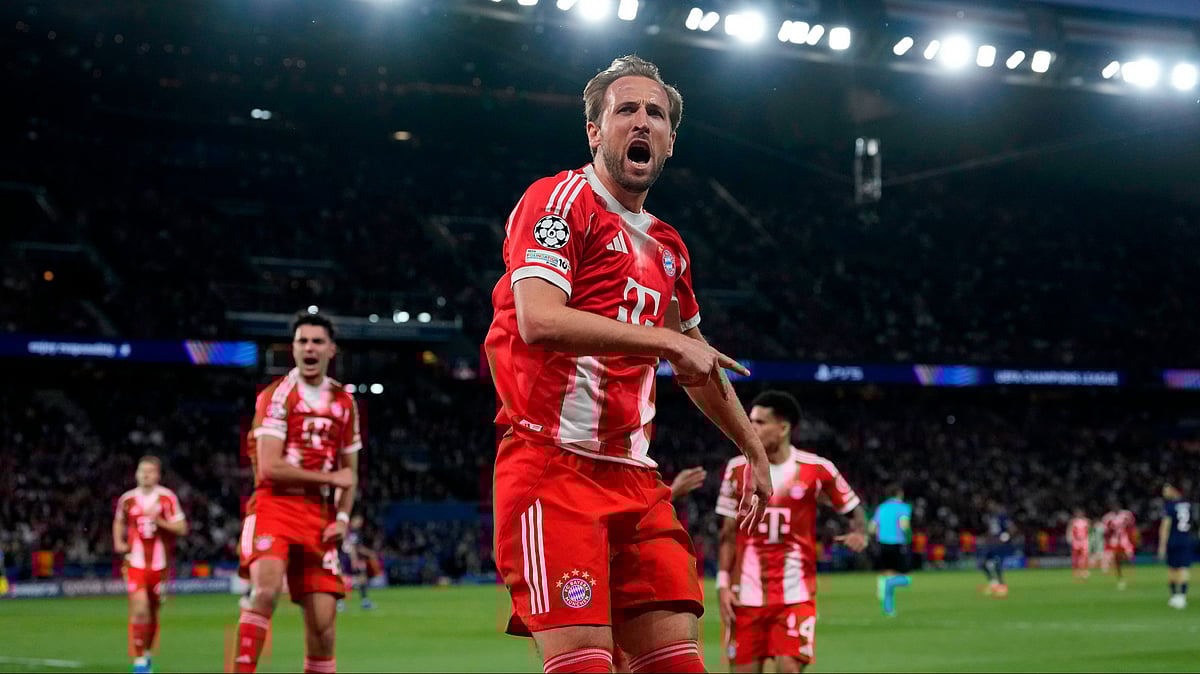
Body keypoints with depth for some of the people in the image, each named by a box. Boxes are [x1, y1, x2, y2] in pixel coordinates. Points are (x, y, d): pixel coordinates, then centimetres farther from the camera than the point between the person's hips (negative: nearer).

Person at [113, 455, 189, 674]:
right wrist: (118, 542, 4)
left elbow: (182, 528, -6)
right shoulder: (127, 499, 2)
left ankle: (147, 652, 33)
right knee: (139, 609, -15)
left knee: (154, 612, 11)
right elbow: (119, 522, 21)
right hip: (135, 562, -1)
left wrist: (158, 520, -19)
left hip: (160, 563, 1)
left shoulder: (168, 498, -4)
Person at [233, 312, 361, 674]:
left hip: (319, 515, 5)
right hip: (274, 506, -5)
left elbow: (349, 472, 20)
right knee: (266, 589, -29)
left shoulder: (344, 402, 14)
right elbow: (270, 467, -13)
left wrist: (343, 517, 3)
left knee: (322, 620, 0)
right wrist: (330, 478, -6)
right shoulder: (277, 395, -3)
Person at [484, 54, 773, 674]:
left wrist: (755, 452, 39)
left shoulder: (666, 248, 21)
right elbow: (538, 319, -19)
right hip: (551, 461, -7)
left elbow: (699, 364, 35)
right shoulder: (559, 199, -3)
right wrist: (666, 340, -18)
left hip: (632, 477, 7)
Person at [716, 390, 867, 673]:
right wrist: (723, 585, 0)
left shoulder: (816, 470, -4)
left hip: (796, 594, -2)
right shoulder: (738, 469, 3)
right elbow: (728, 534, 8)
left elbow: (852, 509, 8)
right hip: (747, 594, 2)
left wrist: (859, 532, -15)